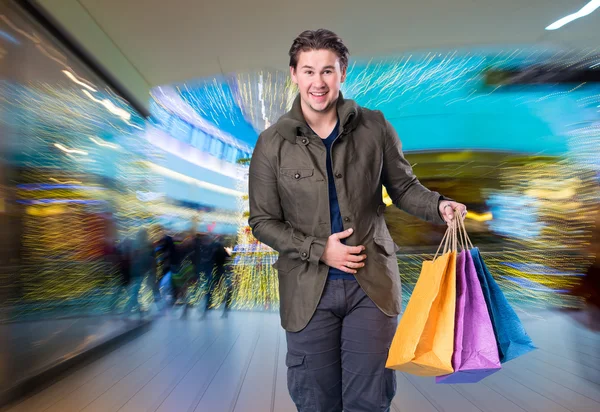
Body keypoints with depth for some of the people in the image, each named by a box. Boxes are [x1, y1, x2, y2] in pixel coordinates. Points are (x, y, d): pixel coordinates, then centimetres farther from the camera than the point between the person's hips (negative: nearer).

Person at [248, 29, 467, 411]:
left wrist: (439, 205, -12)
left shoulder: (375, 127, 0)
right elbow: (262, 221, -1)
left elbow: (404, 186, 8)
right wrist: (318, 250, -13)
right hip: (308, 289, 0)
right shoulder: (272, 143, -3)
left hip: (372, 283, 1)